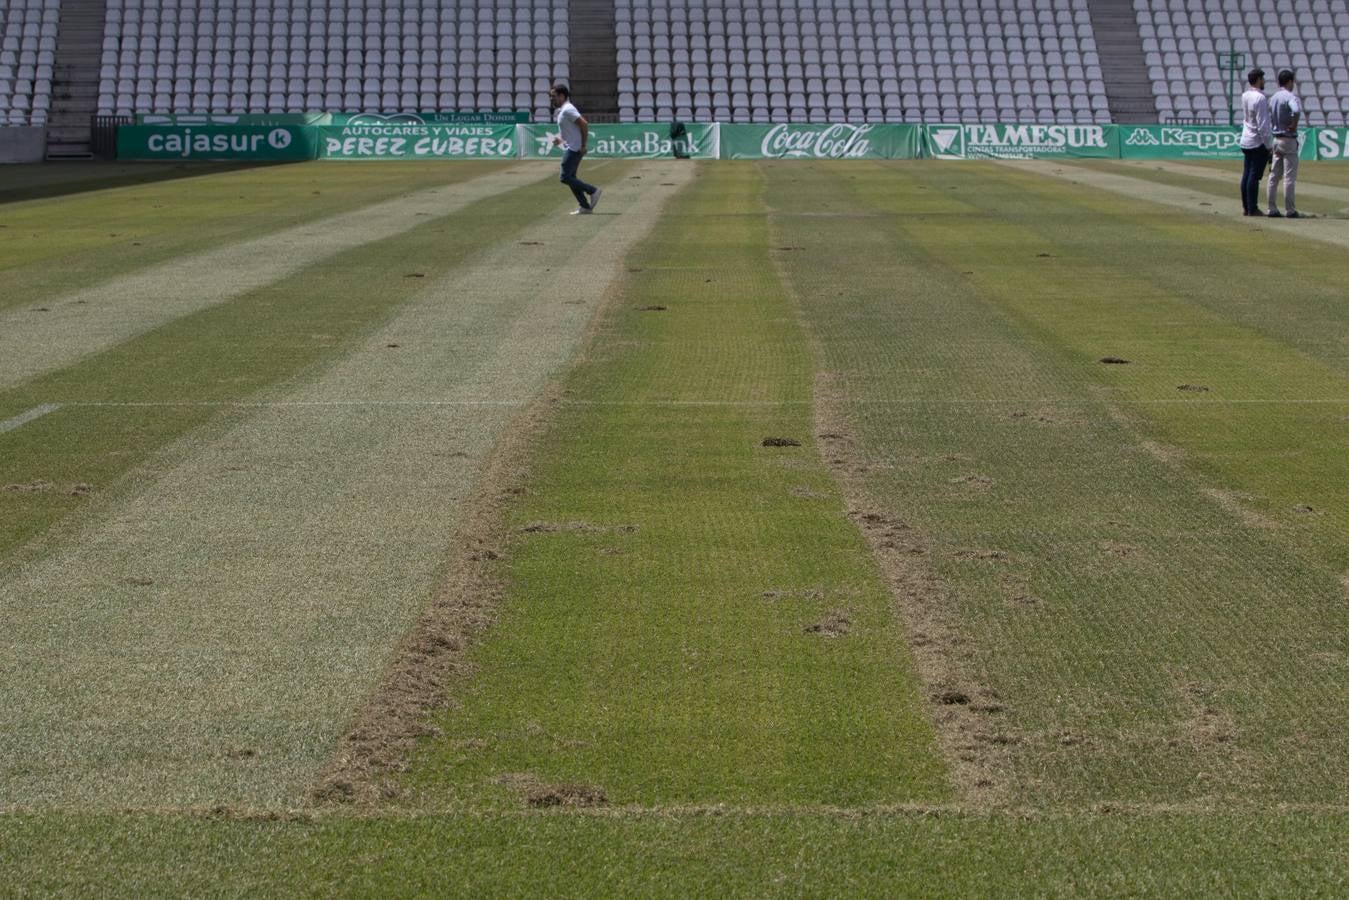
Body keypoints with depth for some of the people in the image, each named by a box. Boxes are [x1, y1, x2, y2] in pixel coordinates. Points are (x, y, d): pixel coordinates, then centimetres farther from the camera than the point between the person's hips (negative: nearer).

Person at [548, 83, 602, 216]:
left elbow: (584, 124, -23)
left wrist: (583, 146, -21)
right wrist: (560, 139, 10)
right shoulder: (561, 110, 15)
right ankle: (585, 207, 12)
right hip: (569, 149, 10)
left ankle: (593, 191, -2)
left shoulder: (567, 110, -16)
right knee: (570, 178, 11)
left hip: (574, 149, -10)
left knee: (566, 178, -10)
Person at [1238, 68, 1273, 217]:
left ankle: (1245, 207, 15)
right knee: (1254, 176, -5)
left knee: (1246, 175, 11)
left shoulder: (1245, 96, 7)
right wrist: (1268, 145, -14)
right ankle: (1252, 209, -4)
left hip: (1246, 141, 8)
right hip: (1258, 143, -8)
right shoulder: (1260, 98, -17)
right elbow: (1262, 125, -19)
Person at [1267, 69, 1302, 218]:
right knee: (1289, 176, -4)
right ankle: (1290, 210, -3)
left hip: (1275, 139, 8)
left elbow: (1267, 118, 15)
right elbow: (1296, 111, -34)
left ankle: (1272, 209, 10)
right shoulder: (1290, 97, -14)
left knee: (1274, 176, 9)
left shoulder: (1272, 98, 11)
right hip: (1288, 140, -8)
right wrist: (1293, 126, -19)